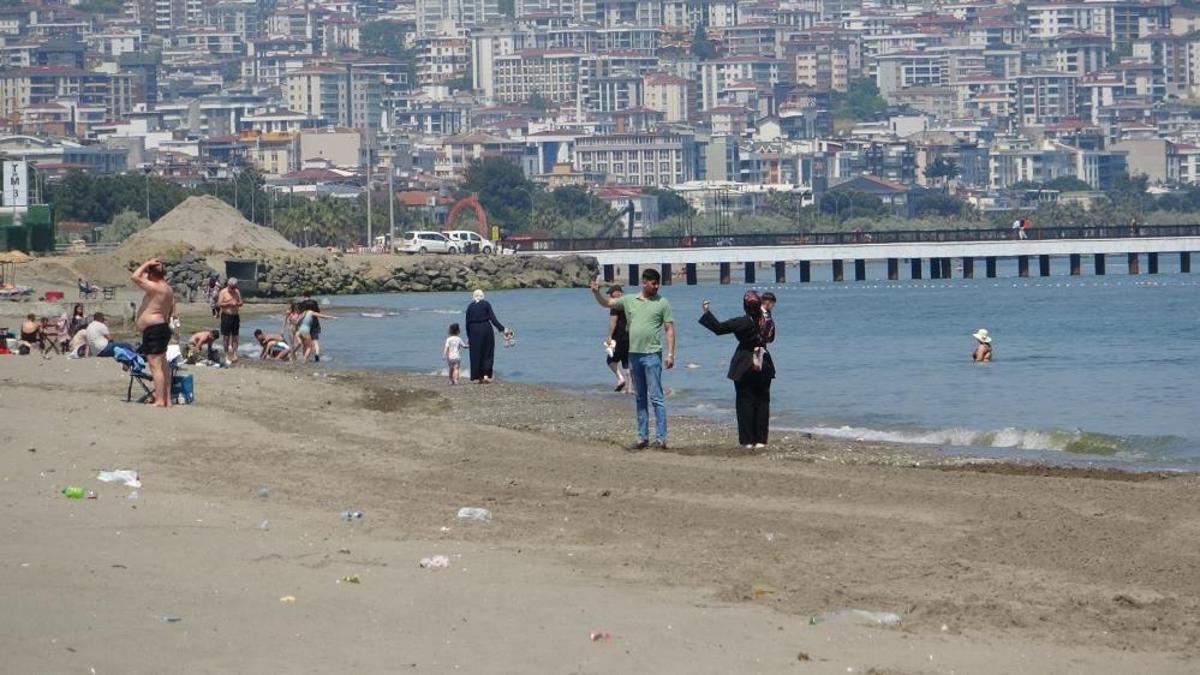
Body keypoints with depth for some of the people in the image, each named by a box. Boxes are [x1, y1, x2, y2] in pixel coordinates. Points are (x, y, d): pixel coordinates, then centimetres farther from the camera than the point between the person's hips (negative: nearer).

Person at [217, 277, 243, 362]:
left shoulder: (237, 292, 9)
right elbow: (219, 304, -11)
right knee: (226, 337, 0)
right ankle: (227, 355, 8)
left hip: (235, 316, 4)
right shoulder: (223, 292, -5)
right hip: (226, 316, -4)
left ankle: (234, 354, 9)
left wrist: (237, 304, -12)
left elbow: (241, 303, 10)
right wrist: (228, 303, -20)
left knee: (235, 337, 4)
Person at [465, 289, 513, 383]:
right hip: (486, 329, -1)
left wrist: (468, 336, 14)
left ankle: (477, 377, 8)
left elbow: (467, 322, 6)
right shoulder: (486, 304, -2)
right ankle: (486, 375, -2)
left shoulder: (470, 306, 5)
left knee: (475, 354, 8)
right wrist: (502, 329, -4)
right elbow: (493, 319, -8)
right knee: (487, 353, 7)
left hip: (474, 331, 1)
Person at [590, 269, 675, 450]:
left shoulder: (662, 303, 0)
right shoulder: (629, 300, 11)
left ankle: (661, 438, -8)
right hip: (634, 354, 5)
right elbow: (606, 303, 16)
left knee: (656, 398, -8)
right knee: (640, 399, 9)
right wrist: (596, 293, -5)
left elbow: (669, 330, -1)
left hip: (652, 355, -5)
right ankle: (643, 437, 14)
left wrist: (670, 354, -9)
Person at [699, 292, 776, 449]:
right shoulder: (767, 321, -2)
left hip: (745, 367, -4)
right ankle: (761, 440, 8)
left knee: (745, 402, 2)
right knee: (762, 402, 9)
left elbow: (719, 328, -17)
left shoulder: (743, 322, -16)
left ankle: (748, 440, 0)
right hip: (763, 365, 4)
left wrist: (706, 312, -6)